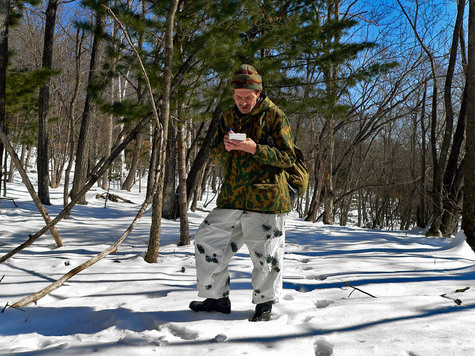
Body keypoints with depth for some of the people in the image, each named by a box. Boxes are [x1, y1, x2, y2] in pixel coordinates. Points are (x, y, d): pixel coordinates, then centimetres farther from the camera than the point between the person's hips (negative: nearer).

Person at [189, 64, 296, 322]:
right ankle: (217, 298, 22)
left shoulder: (274, 116, -2)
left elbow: (287, 157, -6)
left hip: (265, 197, -5)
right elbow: (216, 157, 14)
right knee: (207, 241, 6)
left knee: (264, 254, 3)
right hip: (231, 197, 5)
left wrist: (255, 148, -20)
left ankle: (264, 304, 26)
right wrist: (225, 147, -10)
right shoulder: (227, 118, 13)